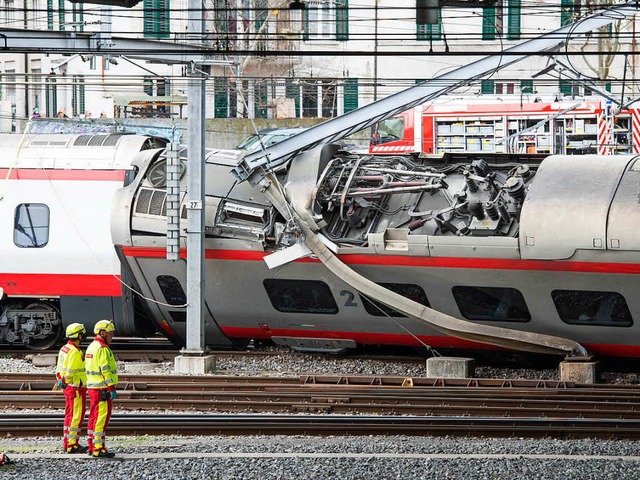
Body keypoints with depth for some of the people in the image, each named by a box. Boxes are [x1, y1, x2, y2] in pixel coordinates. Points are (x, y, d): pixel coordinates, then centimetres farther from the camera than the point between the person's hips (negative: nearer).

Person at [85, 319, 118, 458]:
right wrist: (112, 389, -19)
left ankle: (92, 447, 18)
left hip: (93, 388, 10)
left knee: (94, 418, 14)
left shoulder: (91, 347, 15)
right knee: (102, 419, -8)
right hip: (102, 389, -10)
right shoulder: (103, 349, -16)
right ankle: (98, 449, -9)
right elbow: (106, 370, -21)